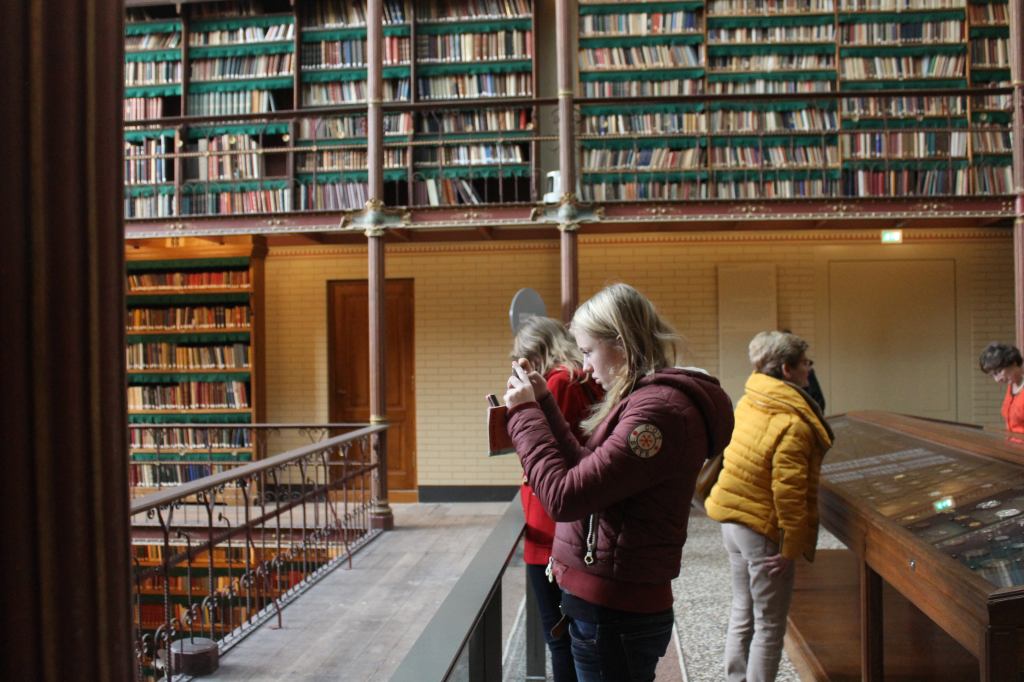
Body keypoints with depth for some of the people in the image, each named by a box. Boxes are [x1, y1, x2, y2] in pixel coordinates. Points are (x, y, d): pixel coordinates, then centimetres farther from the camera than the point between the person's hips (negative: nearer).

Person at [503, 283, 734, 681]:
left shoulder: (658, 410, -23)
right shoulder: (648, 399, 10)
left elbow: (563, 496, -25)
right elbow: (587, 472, 12)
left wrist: (524, 412, -14)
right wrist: (543, 403, 6)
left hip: (613, 613, -10)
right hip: (614, 604, 10)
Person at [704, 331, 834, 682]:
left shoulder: (749, 402, 2)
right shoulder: (792, 423, -22)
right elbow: (788, 491, -24)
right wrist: (793, 545, -16)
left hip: (732, 520, 8)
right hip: (763, 529, -8)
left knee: (742, 614, 21)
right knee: (770, 626, 7)